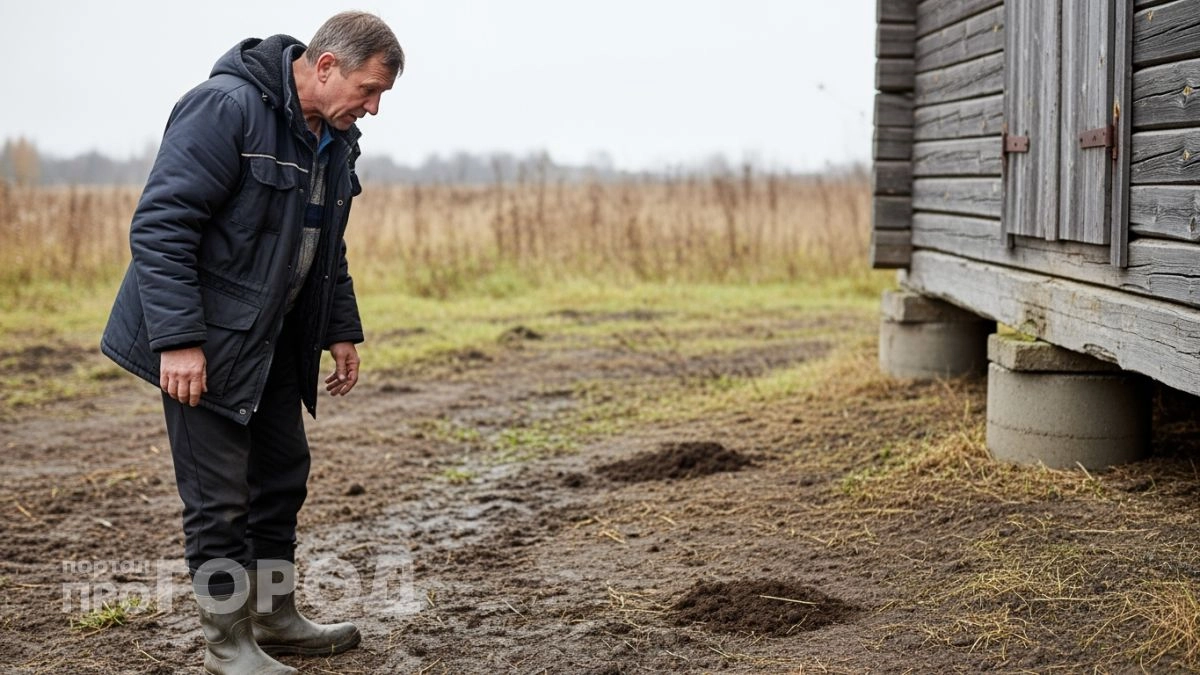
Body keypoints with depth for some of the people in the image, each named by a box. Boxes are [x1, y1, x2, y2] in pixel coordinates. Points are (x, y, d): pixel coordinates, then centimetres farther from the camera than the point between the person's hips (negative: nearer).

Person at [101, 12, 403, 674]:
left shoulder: (333, 138, 8)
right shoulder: (225, 108, -20)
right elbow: (159, 225, -24)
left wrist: (341, 332, 17)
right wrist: (178, 340, -27)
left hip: (274, 338, 9)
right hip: (204, 342, -9)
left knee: (283, 472, 15)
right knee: (219, 495, -3)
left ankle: (276, 619, 29)